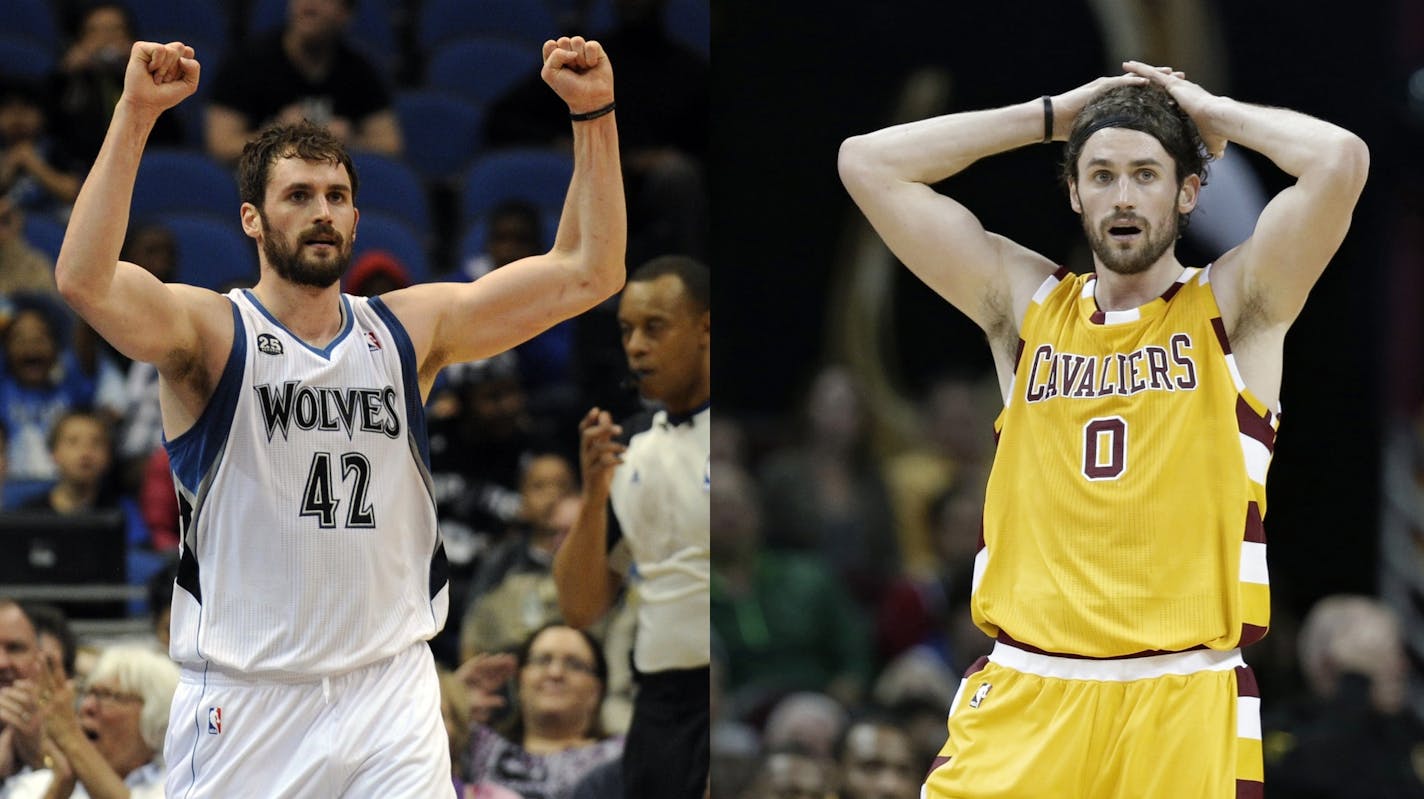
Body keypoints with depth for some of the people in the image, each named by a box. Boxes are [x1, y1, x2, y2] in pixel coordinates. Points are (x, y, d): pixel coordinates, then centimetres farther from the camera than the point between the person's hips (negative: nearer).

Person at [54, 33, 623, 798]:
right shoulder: (212, 332, -4)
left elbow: (587, 274, 8)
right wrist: (135, 113, -28)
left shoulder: (409, 329, 8)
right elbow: (85, 282, -24)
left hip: (392, 698, 3)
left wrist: (593, 114, -1)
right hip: (244, 704, -3)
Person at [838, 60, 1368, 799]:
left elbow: (1340, 162, -10)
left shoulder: (1233, 306, 6)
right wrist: (1051, 116, 10)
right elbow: (866, 165, 9)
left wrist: (1212, 112, 5)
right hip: (1022, 701, 2)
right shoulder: (1024, 304, 13)